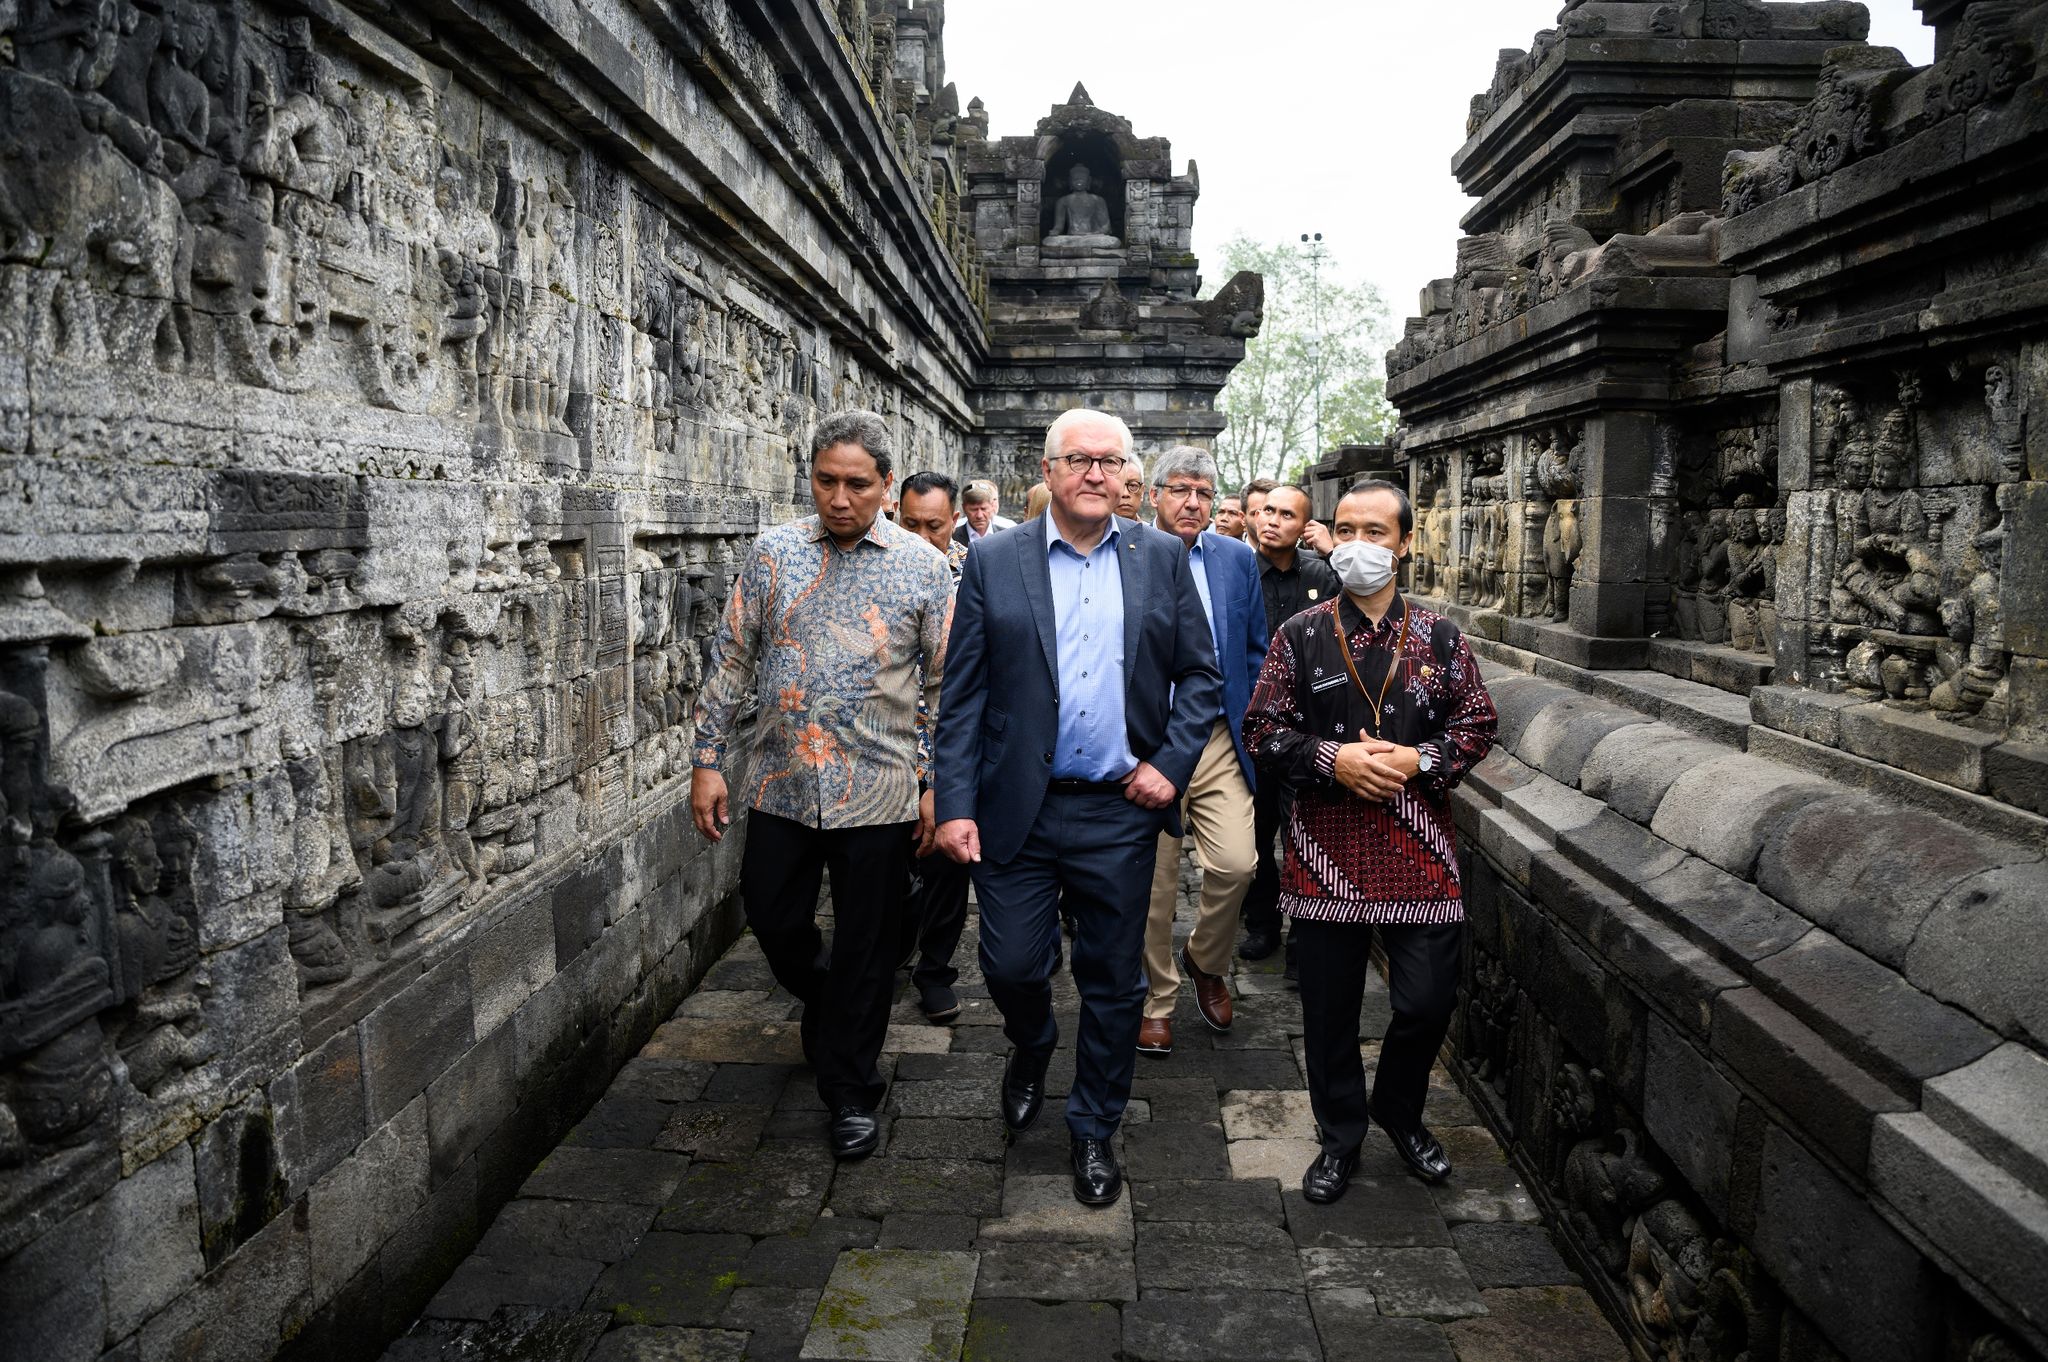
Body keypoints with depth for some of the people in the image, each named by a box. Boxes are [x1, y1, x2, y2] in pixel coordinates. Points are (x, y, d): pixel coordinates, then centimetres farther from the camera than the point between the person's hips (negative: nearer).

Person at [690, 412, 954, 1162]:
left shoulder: (922, 566, -3)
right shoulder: (773, 553, 2)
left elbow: (946, 685, 1)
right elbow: (732, 659, 6)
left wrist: (939, 786, -3)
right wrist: (707, 760, 2)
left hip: (877, 792, -2)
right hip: (781, 785, 2)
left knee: (865, 950, 7)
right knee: (774, 921, 14)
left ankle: (850, 1092, 26)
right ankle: (825, 1007, 47)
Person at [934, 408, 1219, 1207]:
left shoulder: (1162, 558, 4)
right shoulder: (993, 561, 0)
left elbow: (1199, 675, 7)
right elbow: (963, 694, -2)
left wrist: (1171, 764, -6)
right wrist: (955, 804, -8)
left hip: (1120, 812, 1)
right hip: (1018, 811, -1)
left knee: (1113, 982, 10)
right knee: (1011, 966, 6)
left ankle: (1093, 1131, 31)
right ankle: (1032, 1048, 42)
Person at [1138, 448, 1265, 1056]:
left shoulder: (1238, 559, 7)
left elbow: (1256, 651, 13)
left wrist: (1251, 726, 7)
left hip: (1219, 740, 2)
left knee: (1236, 864, -10)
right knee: (1154, 882, 6)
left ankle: (1206, 961, 21)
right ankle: (1158, 999, 26)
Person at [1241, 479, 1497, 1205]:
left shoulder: (1440, 636, 4)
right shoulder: (1300, 636, 1)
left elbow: (1477, 725, 6)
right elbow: (1263, 732, 0)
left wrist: (1420, 759, -11)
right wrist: (1332, 758, -15)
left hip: (1420, 851, 1)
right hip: (1327, 851, 0)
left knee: (1428, 1001, 4)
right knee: (1330, 1009, 10)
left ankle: (1399, 1111, 35)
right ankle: (1340, 1137, 31)